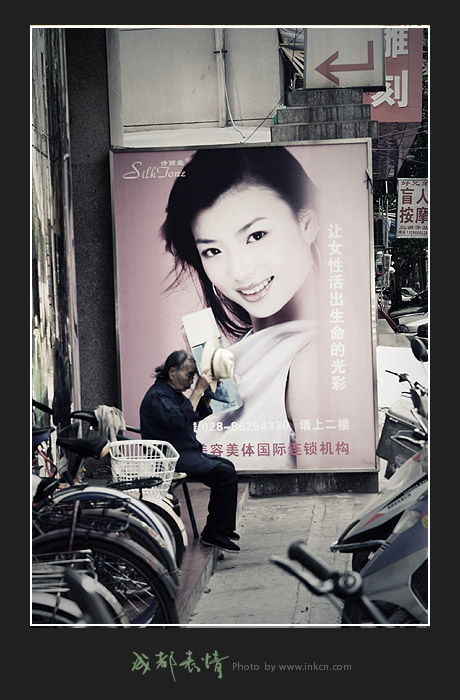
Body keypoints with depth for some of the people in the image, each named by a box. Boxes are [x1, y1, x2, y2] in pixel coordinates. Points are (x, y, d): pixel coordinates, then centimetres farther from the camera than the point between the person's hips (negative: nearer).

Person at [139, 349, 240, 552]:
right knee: (226, 474, -17)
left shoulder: (174, 393, 17)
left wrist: (208, 391, 8)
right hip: (172, 459, -11)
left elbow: (200, 413, 23)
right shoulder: (157, 395, -16)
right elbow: (180, 420, -31)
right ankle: (213, 534, -11)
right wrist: (197, 391, -28)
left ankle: (220, 528, 19)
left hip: (185, 453, 11)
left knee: (226, 466, 15)